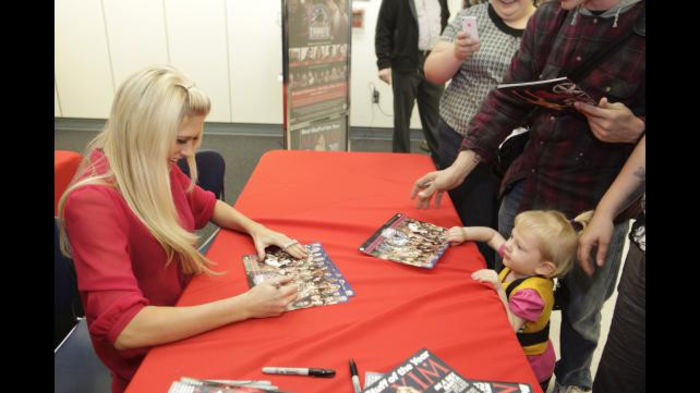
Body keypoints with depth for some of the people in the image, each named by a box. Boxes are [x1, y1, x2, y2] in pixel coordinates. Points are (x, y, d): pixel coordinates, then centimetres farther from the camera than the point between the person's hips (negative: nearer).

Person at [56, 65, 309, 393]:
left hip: (188, 318, 7)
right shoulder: (92, 202, -28)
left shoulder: (154, 167, -5)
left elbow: (207, 205, 15)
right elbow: (124, 327, -35)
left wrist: (255, 228, -5)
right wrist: (245, 306, -37)